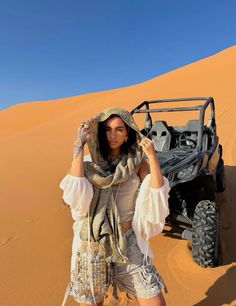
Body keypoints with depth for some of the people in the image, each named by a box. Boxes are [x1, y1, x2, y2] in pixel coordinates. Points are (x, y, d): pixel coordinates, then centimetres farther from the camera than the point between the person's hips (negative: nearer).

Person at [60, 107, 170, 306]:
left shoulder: (137, 163, -3)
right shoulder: (88, 163, -3)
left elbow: (157, 199, -15)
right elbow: (76, 198, -21)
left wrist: (152, 157, -23)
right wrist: (79, 146, -20)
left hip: (129, 244, 0)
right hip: (91, 246, 1)